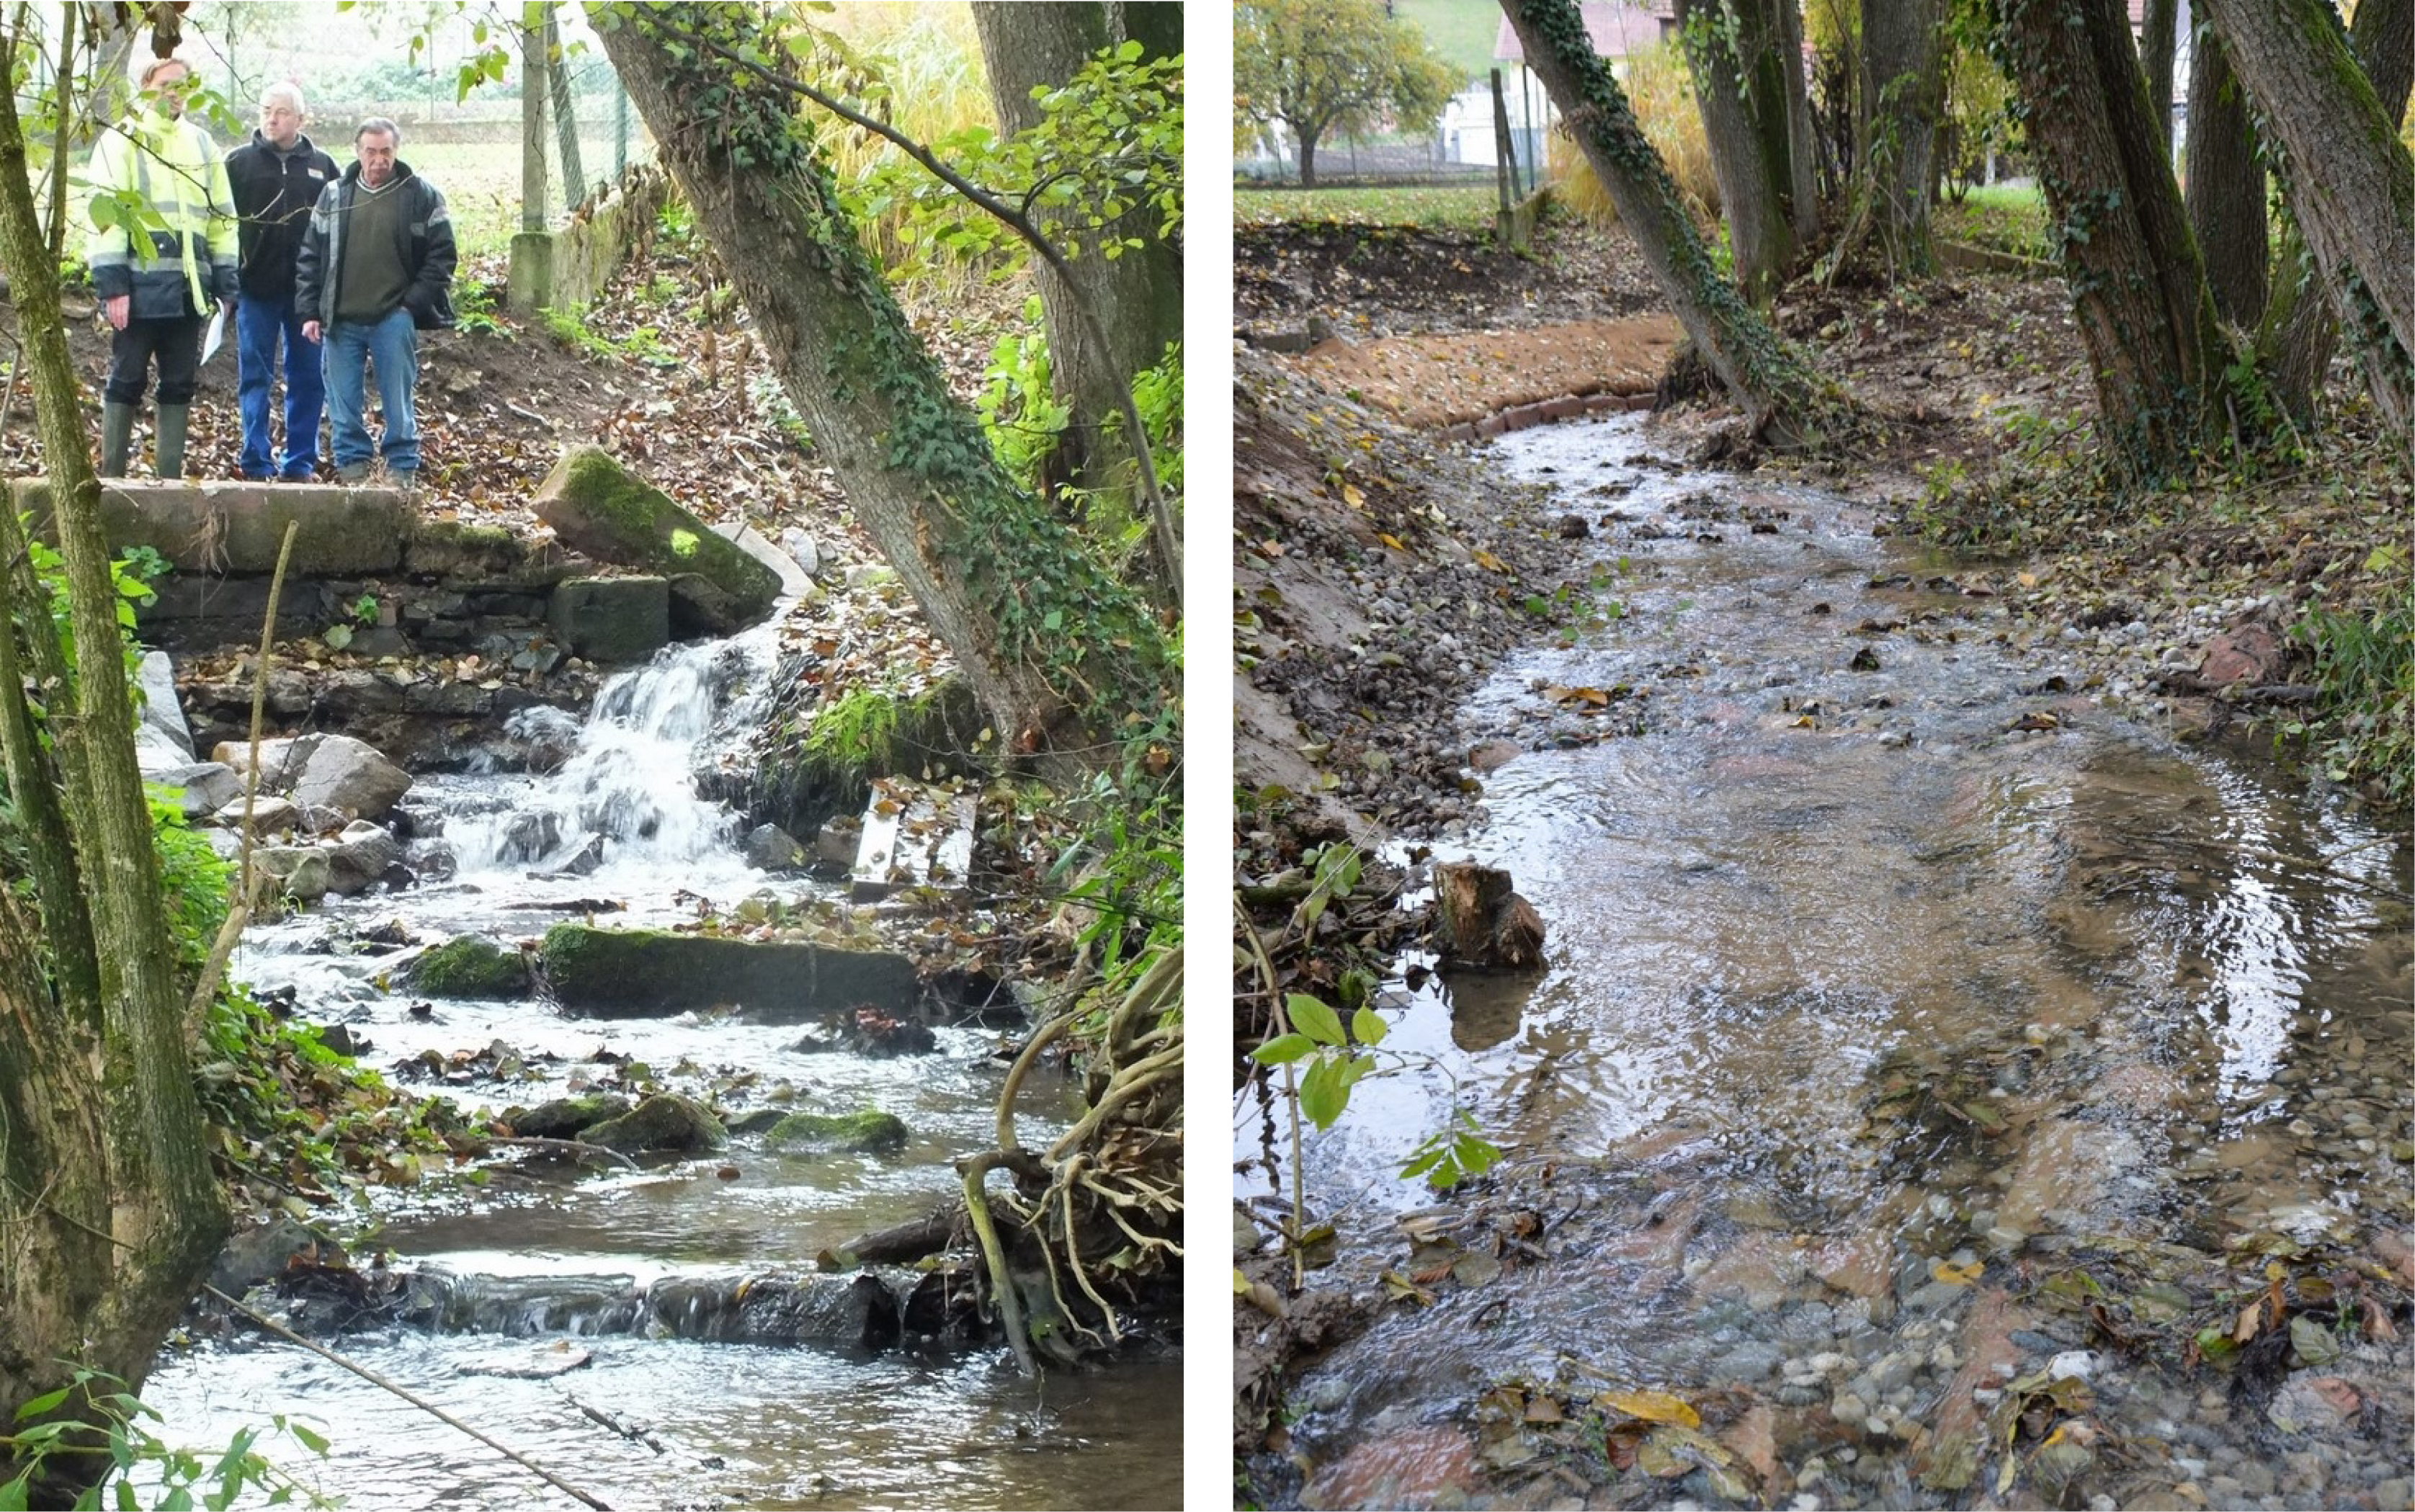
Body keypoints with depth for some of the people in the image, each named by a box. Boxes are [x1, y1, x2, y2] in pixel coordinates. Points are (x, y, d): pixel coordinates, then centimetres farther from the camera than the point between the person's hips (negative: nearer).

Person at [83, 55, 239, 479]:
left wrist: (224, 283, 10)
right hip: (140, 287, -5)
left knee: (180, 382, 7)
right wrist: (112, 283, -15)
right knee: (127, 379, -1)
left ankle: (171, 477, 13)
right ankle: (112, 476, 4)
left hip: (189, 288, 5)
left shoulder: (203, 144, 16)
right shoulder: (123, 140, -1)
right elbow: (103, 213, -8)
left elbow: (223, 217, 17)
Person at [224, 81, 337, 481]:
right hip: (256, 289, -1)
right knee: (255, 380, 2)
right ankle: (258, 463, 5)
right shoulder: (239, 162, 4)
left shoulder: (322, 166, 9)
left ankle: (300, 463, 12)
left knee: (308, 379, 5)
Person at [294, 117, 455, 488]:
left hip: (394, 318, -3)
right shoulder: (333, 195, 8)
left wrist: (415, 302, -8)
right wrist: (309, 311, 3)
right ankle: (352, 464, 16)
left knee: (398, 400, 1)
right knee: (344, 401, 6)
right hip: (342, 319, 3)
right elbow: (310, 256, 10)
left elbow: (441, 255, 1)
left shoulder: (422, 196, 0)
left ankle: (403, 468, 10)